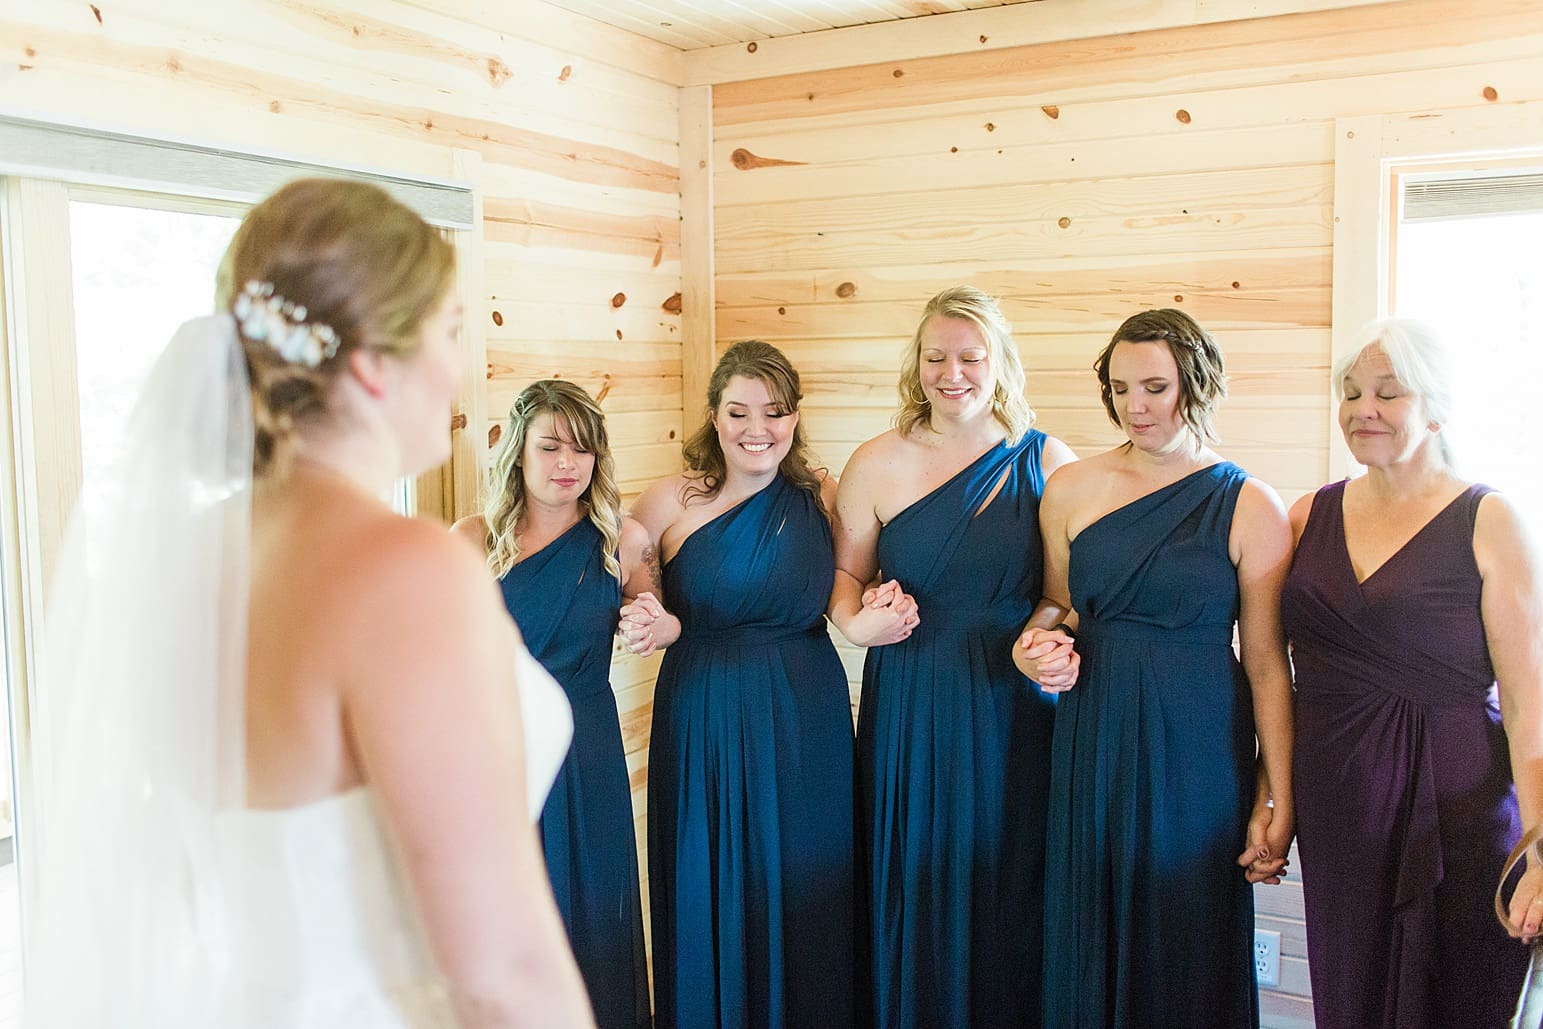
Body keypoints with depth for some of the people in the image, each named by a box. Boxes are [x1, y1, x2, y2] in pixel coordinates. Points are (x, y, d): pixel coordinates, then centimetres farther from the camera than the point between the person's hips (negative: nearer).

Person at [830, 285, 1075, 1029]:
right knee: (914, 890, 9)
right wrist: (857, 620, -12)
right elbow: (844, 573, 8)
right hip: (910, 710, 0)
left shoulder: (1047, 461, 0)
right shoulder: (878, 463, 0)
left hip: (1015, 713, 0)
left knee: (1008, 892, 10)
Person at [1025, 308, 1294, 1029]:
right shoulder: (1070, 490, 3)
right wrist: (1036, 638, -6)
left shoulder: (1250, 508, -6)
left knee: (1187, 940, 9)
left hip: (1197, 751, -2)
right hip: (1092, 744, 3)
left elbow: (1266, 661, -6)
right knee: (1090, 939, 13)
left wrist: (1276, 799, -7)